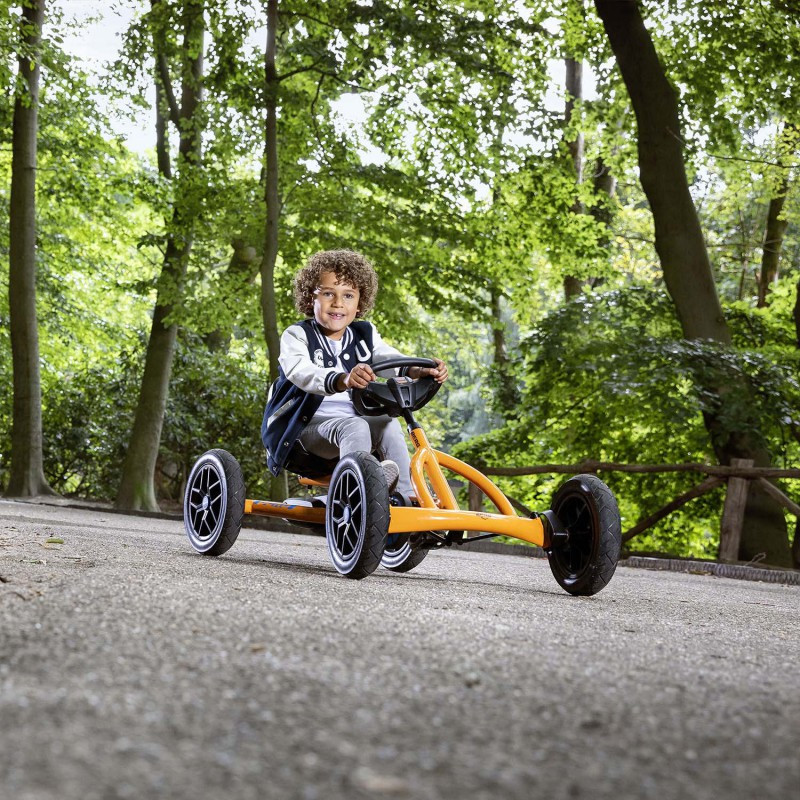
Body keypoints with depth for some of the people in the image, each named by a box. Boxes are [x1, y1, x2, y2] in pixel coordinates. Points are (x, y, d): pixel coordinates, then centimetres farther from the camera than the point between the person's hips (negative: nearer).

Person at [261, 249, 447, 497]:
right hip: (305, 428, -5)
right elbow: (300, 372, -28)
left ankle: (405, 498, -23)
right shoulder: (297, 335, -6)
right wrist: (343, 380, -50)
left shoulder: (364, 335, 11)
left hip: (351, 423, 5)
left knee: (389, 425, -21)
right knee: (354, 426, -31)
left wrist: (420, 370, -32)